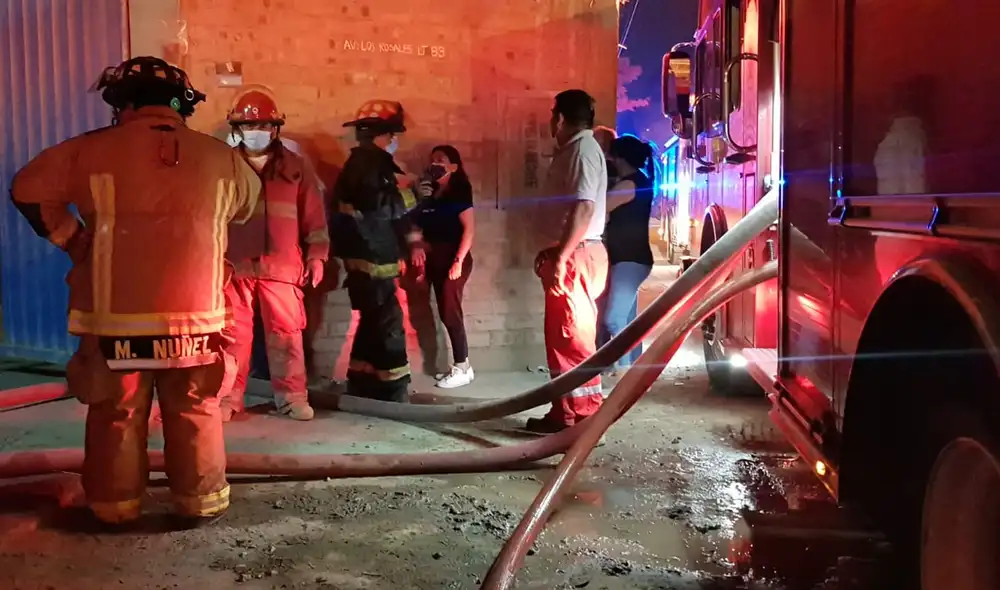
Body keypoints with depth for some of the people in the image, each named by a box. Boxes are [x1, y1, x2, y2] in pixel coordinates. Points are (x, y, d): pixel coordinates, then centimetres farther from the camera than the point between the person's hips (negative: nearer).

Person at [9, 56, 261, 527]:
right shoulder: (220, 158, 0)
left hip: (115, 318, -1)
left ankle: (115, 505, 25)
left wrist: (73, 241, 11)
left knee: (116, 417, 14)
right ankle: (202, 501, 22)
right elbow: (248, 205, 18)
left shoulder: (93, 150, -5)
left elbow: (28, 190, 4)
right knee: (195, 414, 13)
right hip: (195, 317, 1)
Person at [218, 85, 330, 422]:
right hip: (235, 265, 0)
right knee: (233, 334, 4)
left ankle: (292, 397, 13)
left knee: (286, 332, 3)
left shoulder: (295, 167, 8)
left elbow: (313, 217, 9)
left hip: (281, 266, 0)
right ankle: (228, 397, 13)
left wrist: (316, 256, 3)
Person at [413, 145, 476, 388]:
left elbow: (469, 228, -14)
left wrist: (458, 261, -19)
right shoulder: (431, 195, 13)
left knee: (450, 313, -6)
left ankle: (462, 368, 3)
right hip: (436, 261, 7)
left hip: (453, 260, -7)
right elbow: (425, 229, 13)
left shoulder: (458, 193, -7)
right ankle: (462, 367, 15)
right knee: (445, 314, 8)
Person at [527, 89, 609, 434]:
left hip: (576, 257, -10)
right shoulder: (572, 150, 20)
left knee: (573, 339, -9)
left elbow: (584, 208, -22)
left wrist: (561, 258, -25)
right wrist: (550, 252, 24)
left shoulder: (583, 149, -12)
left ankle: (585, 419, -4)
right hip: (566, 255, 10)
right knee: (560, 337, 12)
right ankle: (566, 413, 19)